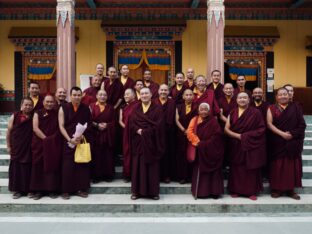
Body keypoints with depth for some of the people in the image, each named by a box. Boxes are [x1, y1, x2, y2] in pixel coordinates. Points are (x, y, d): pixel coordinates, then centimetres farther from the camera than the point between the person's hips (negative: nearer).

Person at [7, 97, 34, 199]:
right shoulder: (14, 116, -2)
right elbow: (9, 132, 2)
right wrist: (8, 146, 1)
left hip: (29, 148, 0)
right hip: (16, 148, 0)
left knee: (28, 169, 6)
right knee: (16, 168, 7)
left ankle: (29, 189, 18)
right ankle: (17, 190, 19)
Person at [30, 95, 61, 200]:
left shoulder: (57, 113, 8)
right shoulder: (38, 113, 5)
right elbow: (35, 128, -5)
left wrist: (52, 139, -11)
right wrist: (45, 138, -13)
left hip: (54, 144, 1)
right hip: (39, 143, -1)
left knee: (53, 166, 1)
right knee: (39, 166, 0)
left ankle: (52, 190, 8)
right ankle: (38, 190, 8)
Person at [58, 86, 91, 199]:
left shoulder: (86, 108, 4)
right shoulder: (63, 108, 1)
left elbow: (89, 125, 6)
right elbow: (61, 126, -3)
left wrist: (82, 135, -11)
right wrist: (70, 139, -14)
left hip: (83, 141, 2)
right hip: (68, 141, -1)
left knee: (82, 164, 3)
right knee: (67, 165, -1)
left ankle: (81, 188, 13)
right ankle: (66, 190, 9)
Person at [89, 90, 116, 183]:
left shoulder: (110, 108, 10)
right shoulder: (92, 106, 3)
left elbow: (114, 121, 5)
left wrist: (107, 125, -12)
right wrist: (97, 125, -16)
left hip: (108, 135, 2)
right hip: (95, 134, -2)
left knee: (108, 155, 3)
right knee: (96, 155, -1)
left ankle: (108, 175, 12)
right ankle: (96, 176, 8)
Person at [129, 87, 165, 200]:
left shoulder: (157, 109, 0)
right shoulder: (135, 109, 10)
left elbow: (159, 125, -10)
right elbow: (131, 123, 0)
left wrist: (145, 131, -16)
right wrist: (138, 131, -18)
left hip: (151, 142, -2)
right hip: (138, 142, 3)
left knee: (152, 166, 2)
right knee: (138, 165, 4)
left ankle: (153, 191, 11)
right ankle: (137, 191, 11)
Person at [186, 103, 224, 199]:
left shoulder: (213, 121, -1)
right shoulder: (195, 120, 5)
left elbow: (217, 135, -9)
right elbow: (189, 131, -5)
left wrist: (205, 144, -14)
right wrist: (197, 142, -16)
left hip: (211, 151, -2)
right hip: (199, 151, 2)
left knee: (212, 171, 2)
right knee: (199, 171, 4)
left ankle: (214, 191, 10)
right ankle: (200, 191, 12)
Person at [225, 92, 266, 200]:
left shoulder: (255, 112, -3)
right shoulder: (232, 113, 6)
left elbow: (261, 129, -6)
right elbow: (226, 129, 0)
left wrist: (247, 136, -15)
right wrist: (238, 135, -14)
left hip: (251, 145, -2)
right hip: (236, 146, 2)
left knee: (251, 168, 2)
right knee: (236, 168, 6)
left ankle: (252, 191, 13)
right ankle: (236, 190, 16)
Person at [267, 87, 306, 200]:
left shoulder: (296, 107, 6)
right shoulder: (272, 108, 3)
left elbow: (302, 125, 1)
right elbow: (269, 123, -7)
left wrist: (292, 134, -13)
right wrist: (282, 133, -18)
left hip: (293, 142, 1)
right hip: (277, 143, -1)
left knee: (292, 165, 5)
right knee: (277, 166, 3)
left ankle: (290, 189, 14)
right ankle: (276, 189, 11)